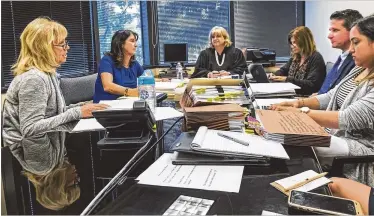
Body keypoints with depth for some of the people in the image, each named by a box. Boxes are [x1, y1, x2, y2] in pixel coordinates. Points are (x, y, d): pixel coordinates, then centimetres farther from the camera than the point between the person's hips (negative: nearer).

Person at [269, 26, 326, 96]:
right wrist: (273, 76, 3)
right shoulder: (294, 57, 16)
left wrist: (287, 79, -20)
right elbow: (283, 70, 28)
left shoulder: (316, 58, -8)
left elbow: (311, 85, -16)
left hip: (306, 96, -7)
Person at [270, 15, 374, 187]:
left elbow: (349, 119, -26)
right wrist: (300, 103, -5)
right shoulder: (359, 71, 9)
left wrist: (301, 113, -25)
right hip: (336, 135, 8)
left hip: (360, 148, -8)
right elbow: (331, 97, 12)